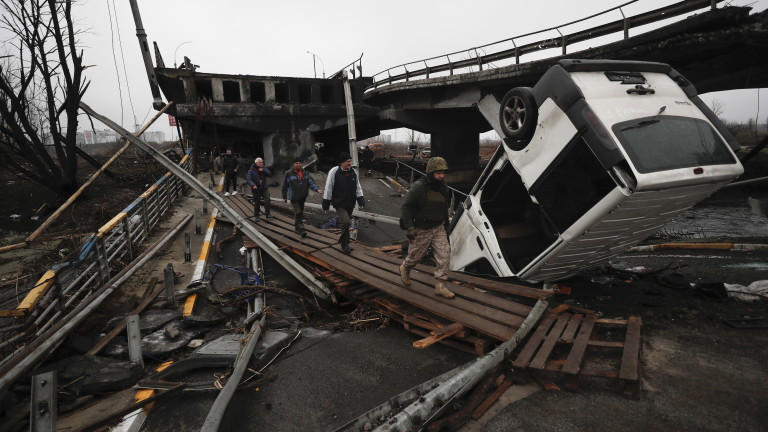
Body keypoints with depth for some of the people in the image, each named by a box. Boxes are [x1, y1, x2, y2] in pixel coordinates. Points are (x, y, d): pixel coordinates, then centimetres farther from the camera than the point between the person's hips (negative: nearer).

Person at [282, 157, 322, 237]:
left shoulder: (305, 173, 6)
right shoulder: (289, 173, -5)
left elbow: (311, 182, 1)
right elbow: (285, 186, 0)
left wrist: (317, 189, -17)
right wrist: (284, 197, 2)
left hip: (303, 197, 5)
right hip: (294, 197, -5)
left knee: (301, 212, 16)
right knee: (298, 213, -10)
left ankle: (297, 226, 34)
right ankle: (301, 229, -10)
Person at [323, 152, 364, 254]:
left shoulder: (353, 172, 5)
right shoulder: (334, 172, -10)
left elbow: (358, 187, 12)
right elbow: (328, 188, -6)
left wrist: (361, 200, 2)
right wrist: (326, 203, -5)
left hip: (350, 203, 5)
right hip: (339, 203, -5)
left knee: (346, 223, 14)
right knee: (346, 222, -16)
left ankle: (344, 242, 32)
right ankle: (345, 244, 2)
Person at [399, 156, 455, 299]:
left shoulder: (443, 188, 4)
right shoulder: (419, 186, -18)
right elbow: (405, 207, -19)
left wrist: (446, 226, 22)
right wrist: (409, 228, -25)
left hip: (438, 228, 5)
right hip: (421, 230, -5)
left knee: (444, 255, -6)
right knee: (416, 255, 11)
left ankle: (440, 286, 4)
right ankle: (405, 268, 44)